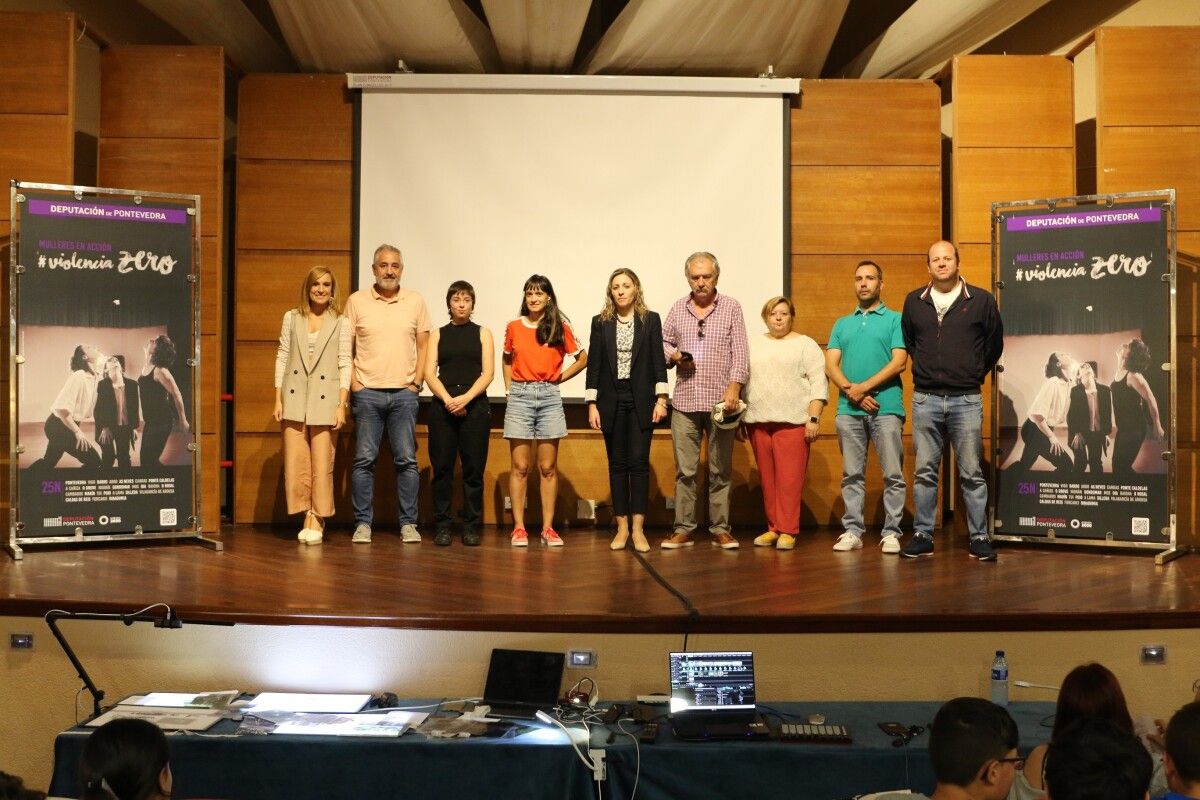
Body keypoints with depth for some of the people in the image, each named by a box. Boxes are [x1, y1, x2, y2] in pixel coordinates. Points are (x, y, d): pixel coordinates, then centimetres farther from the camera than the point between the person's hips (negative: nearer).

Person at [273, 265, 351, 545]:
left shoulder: (340, 322, 4)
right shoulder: (291, 318, 10)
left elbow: (345, 365, 1)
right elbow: (282, 357, 10)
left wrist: (341, 404, -6)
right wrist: (278, 399, 4)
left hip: (324, 399, -2)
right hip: (294, 398, 2)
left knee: (322, 466, -2)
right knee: (295, 464, 1)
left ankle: (318, 520, 7)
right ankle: (307, 518, 10)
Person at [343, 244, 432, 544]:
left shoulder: (415, 301, 7)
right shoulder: (356, 301, 4)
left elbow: (423, 345, 10)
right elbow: (345, 346, 4)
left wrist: (417, 382, 1)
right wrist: (353, 384, -4)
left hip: (404, 393, 1)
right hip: (367, 393, -1)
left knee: (407, 461, 2)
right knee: (364, 460, 0)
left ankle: (408, 523, 8)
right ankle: (363, 523, 7)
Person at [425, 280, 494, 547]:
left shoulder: (482, 333, 11)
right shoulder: (438, 334, 14)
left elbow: (488, 373, 1)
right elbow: (430, 372, 4)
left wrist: (465, 398, -13)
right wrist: (448, 399, -13)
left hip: (475, 405, -1)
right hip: (442, 405, 1)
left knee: (474, 468, -3)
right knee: (442, 467, -2)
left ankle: (471, 527, 2)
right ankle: (442, 526, 3)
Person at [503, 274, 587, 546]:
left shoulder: (560, 327, 4)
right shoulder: (514, 327, 8)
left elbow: (583, 358, 13)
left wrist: (560, 377, 6)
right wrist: (509, 388, 11)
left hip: (549, 396, 0)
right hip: (520, 397, 0)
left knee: (548, 467, 1)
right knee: (520, 467, -1)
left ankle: (548, 528, 4)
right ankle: (519, 528, 2)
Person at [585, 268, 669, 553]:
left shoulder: (650, 320, 4)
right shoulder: (601, 322, 6)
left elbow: (658, 360, 2)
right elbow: (593, 364, 5)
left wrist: (661, 398, -6)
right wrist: (592, 404, -1)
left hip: (641, 400, -1)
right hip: (612, 400, 1)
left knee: (639, 462, -4)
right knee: (617, 463, 4)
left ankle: (638, 529, -1)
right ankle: (622, 528, 9)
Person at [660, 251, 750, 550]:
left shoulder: (731, 307, 2)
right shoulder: (677, 309, 9)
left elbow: (740, 351, -3)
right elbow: (664, 342, 17)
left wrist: (734, 387, -15)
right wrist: (673, 356, -5)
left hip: (720, 401, -2)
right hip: (685, 401, 2)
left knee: (720, 470, 5)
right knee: (684, 470, 3)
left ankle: (720, 529, 12)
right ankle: (683, 529, 9)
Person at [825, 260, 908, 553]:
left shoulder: (895, 320, 7)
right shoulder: (842, 324, 19)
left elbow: (899, 362, -5)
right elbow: (831, 365, 8)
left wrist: (864, 387, -12)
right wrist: (851, 391, -9)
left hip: (886, 408, -3)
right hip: (848, 410, 3)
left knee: (892, 474, -4)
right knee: (852, 474, 5)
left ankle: (891, 532, 1)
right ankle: (852, 531, 10)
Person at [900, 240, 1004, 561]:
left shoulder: (981, 301, 2)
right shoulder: (914, 302, 7)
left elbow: (994, 344, 12)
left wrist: (975, 375, 13)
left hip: (966, 400, -2)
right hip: (925, 399, 2)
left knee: (972, 473, 1)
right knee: (924, 472, 4)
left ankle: (979, 538, 7)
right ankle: (922, 536, 9)